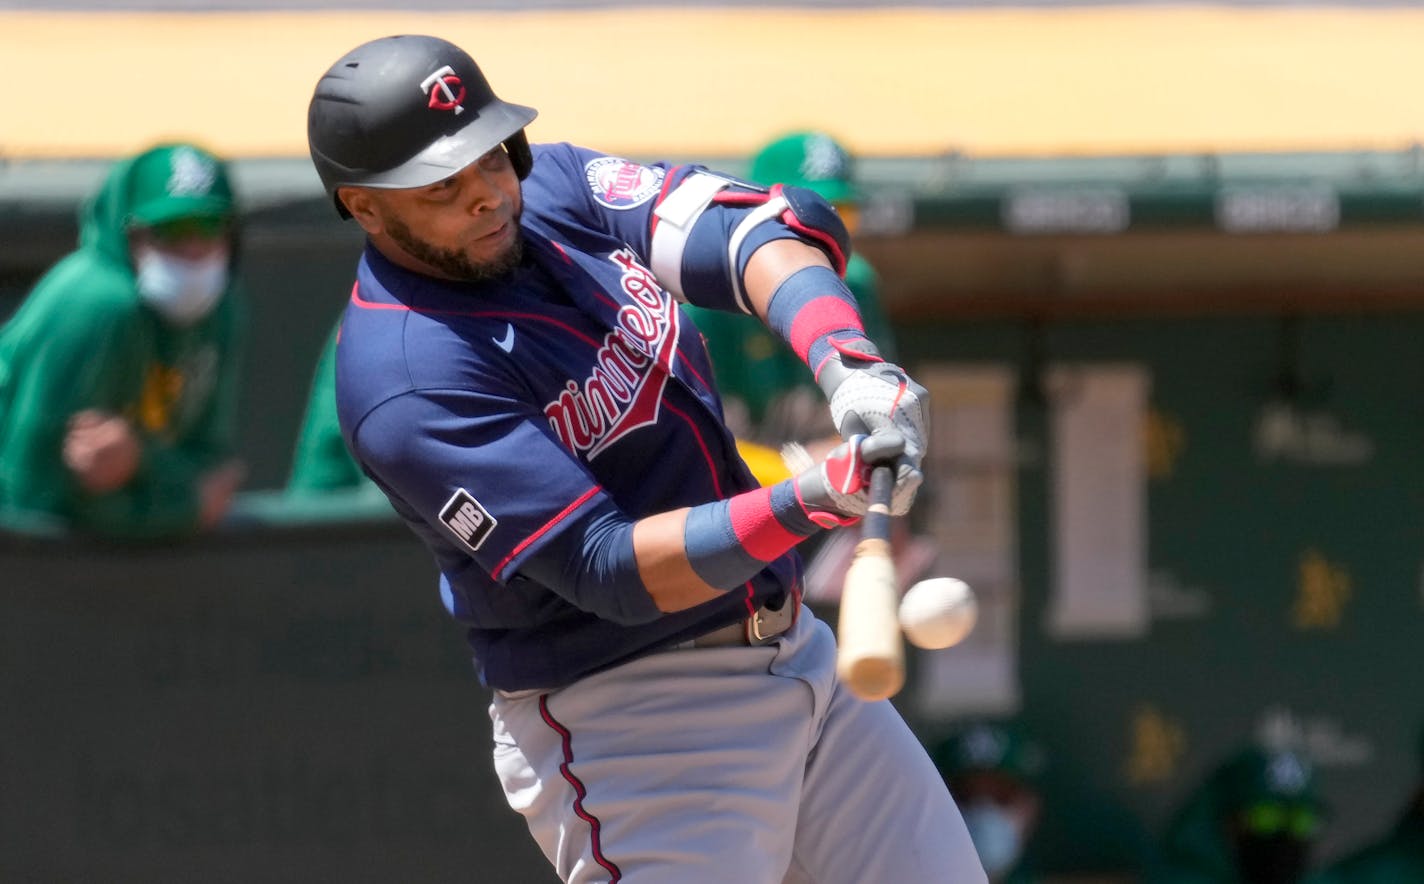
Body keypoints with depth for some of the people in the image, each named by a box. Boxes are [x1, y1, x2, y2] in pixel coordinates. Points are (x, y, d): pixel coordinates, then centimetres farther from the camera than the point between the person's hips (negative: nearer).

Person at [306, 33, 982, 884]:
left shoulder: (553, 185, 1)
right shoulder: (411, 382, -22)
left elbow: (755, 229, -13)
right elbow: (610, 570, -28)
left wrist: (849, 365, -32)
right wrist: (812, 501, -40)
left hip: (793, 648, 8)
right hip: (626, 728, -8)